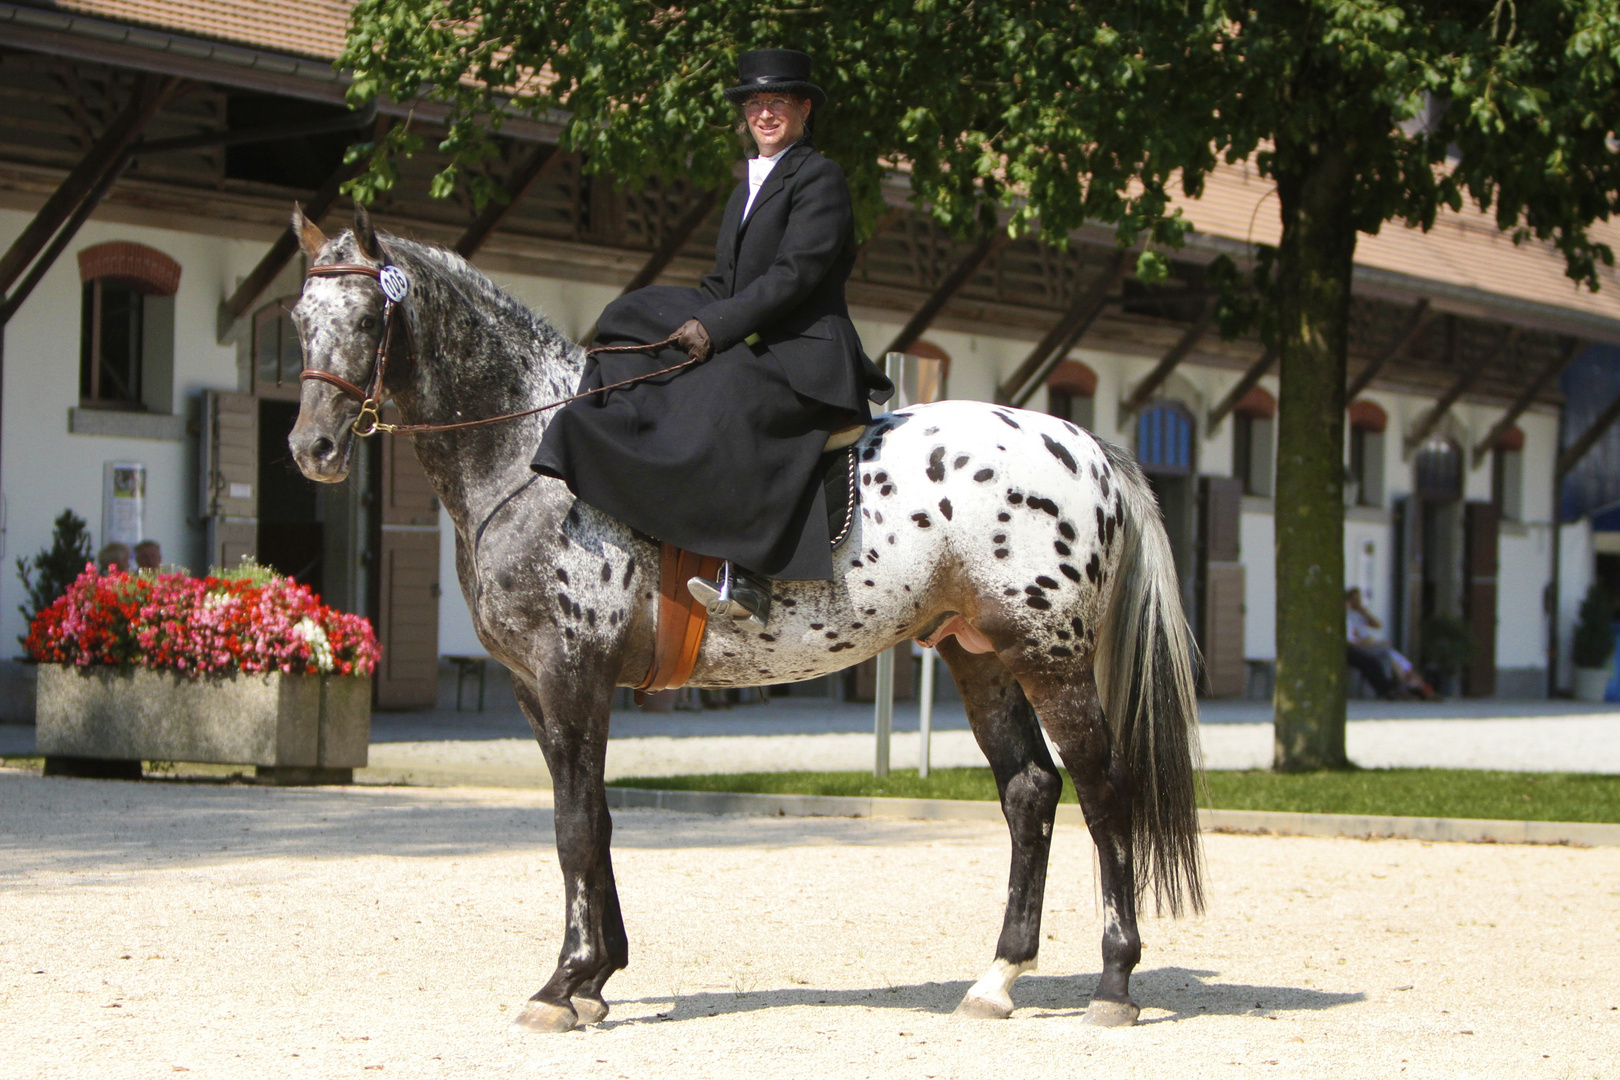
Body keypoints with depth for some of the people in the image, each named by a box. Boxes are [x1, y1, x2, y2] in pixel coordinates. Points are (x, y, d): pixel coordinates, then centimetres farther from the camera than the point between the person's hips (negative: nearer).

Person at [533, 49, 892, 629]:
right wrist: (695, 324, 2)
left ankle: (745, 578, -44)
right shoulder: (749, 185, 23)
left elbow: (794, 275, -15)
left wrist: (715, 328, -19)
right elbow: (724, 281, 22)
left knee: (727, 404, -37)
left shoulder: (819, 178, -5)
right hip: (744, 347, 10)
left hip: (803, 352, -10)